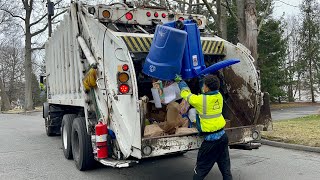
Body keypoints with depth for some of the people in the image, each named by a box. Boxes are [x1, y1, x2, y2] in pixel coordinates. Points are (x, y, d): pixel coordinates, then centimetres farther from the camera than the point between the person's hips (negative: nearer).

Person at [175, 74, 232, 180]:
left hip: (211, 140, -7)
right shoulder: (219, 96, 0)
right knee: (225, 168, 15)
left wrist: (180, 81, 18)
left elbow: (186, 94, 1)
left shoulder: (200, 100, -16)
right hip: (223, 136, 7)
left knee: (200, 171, 5)